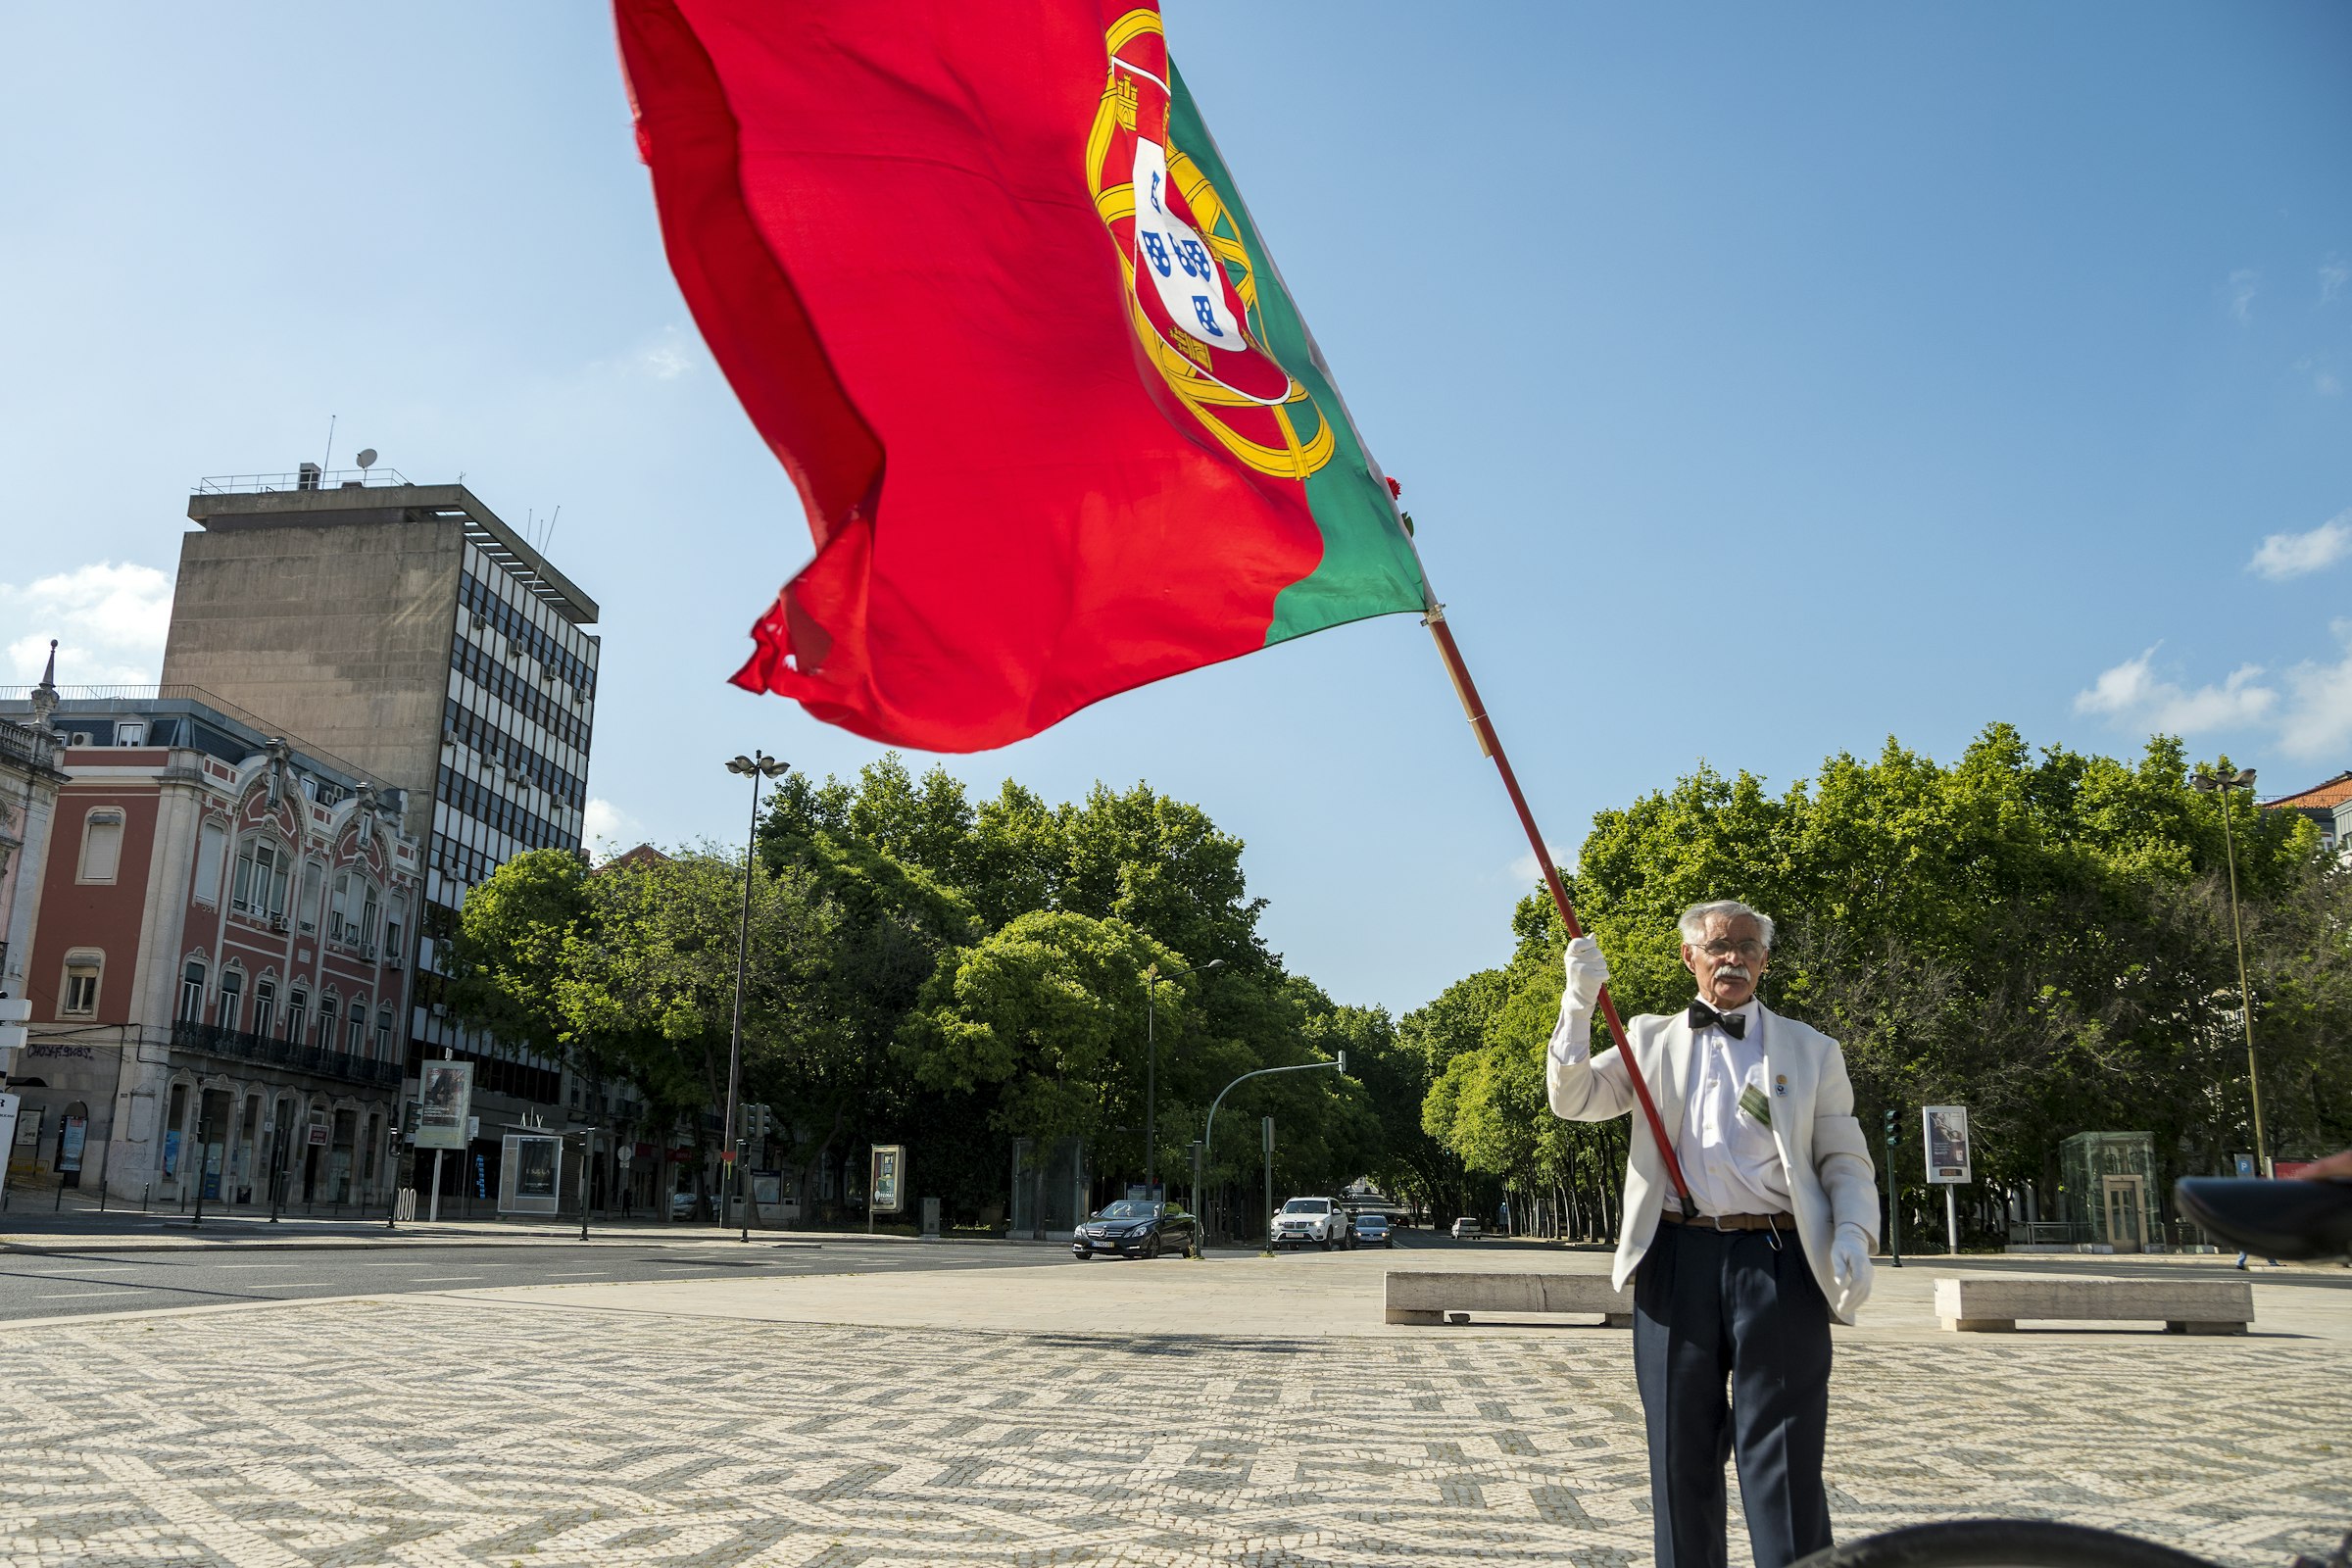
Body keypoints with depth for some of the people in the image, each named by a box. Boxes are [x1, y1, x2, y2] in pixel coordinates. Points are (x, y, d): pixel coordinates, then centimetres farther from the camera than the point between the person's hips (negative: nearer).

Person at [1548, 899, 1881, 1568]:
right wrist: (1580, 1003, -9)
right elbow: (1572, 1099, 3)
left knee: (1782, 1457, -2)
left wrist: (1854, 1234, -9)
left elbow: (1845, 1160, 10)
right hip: (1676, 1260, 2)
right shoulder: (1651, 1039, 14)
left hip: (1778, 1262, -1)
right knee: (1681, 1452, 9)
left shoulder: (1811, 1051, 12)